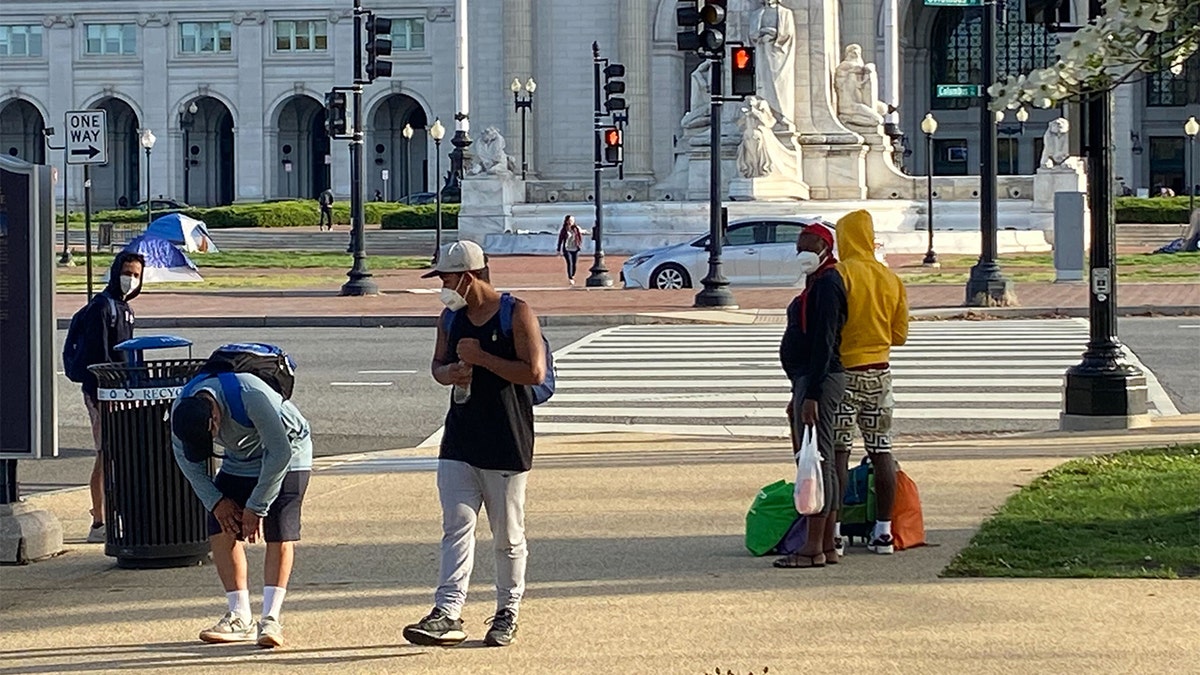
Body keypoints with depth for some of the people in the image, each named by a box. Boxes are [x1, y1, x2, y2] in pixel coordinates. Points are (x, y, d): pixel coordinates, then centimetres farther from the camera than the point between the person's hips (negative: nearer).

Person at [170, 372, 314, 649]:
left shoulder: (251, 397, -39)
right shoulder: (181, 412, -22)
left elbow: (280, 452, -31)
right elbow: (187, 459, -4)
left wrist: (256, 508, -25)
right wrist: (215, 500, -12)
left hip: (288, 454, -5)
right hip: (240, 461, 5)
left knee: (280, 534, -16)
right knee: (221, 531, -7)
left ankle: (271, 619, -16)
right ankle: (240, 618, -1)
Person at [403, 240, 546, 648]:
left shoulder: (516, 315, -9)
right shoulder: (451, 318, 11)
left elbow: (534, 372, -16)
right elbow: (438, 364, 23)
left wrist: (481, 358, -18)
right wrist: (447, 373, -1)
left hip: (507, 444, -5)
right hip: (459, 442, 5)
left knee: (508, 535, 5)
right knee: (456, 528, -5)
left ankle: (507, 613, 18)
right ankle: (448, 614, -12)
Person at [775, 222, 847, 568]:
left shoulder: (826, 284, -13)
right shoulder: (816, 284, 19)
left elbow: (823, 343, -20)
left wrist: (811, 395, -24)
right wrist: (799, 394, 23)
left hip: (819, 380, -11)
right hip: (807, 382, 11)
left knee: (816, 463, -10)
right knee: (820, 464, 11)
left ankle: (814, 548, -10)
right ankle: (827, 545, 15)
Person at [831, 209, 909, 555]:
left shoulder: (840, 273, -11)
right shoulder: (891, 279, 8)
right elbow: (900, 334, 12)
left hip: (844, 370, -5)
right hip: (880, 372, 5)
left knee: (838, 451, -2)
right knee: (881, 451, 8)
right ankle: (883, 531, 10)